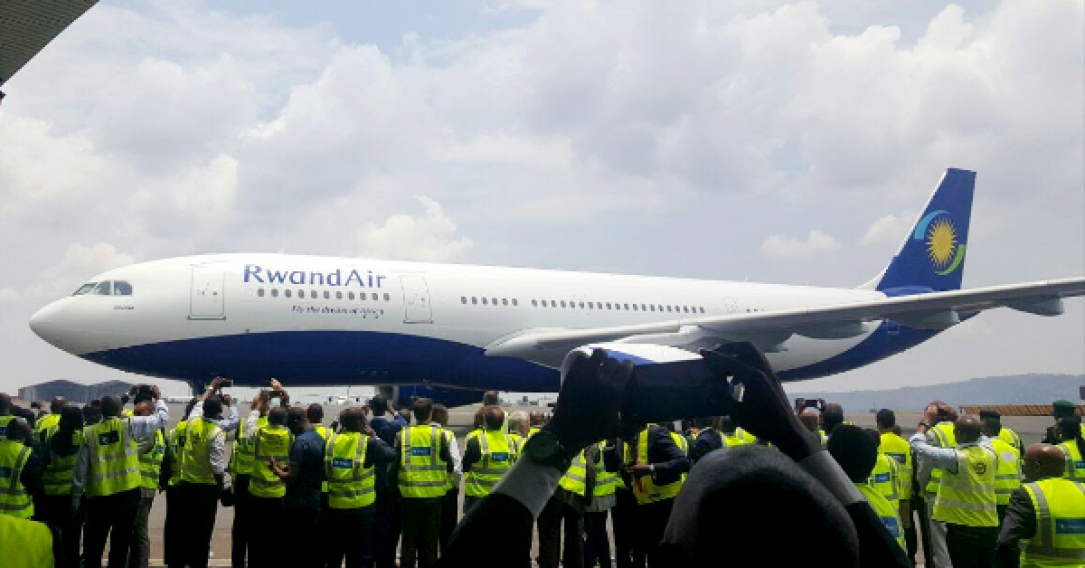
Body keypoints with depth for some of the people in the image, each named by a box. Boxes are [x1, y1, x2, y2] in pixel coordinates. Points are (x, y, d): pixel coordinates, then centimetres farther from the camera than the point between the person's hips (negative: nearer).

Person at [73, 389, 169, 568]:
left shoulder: (89, 433, 1)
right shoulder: (130, 426, -7)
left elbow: (80, 470, 4)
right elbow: (162, 417, 0)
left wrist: (75, 499, 12)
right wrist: (159, 398, 19)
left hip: (98, 495, 2)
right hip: (127, 493, -2)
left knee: (93, 543, 13)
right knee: (120, 541, 8)